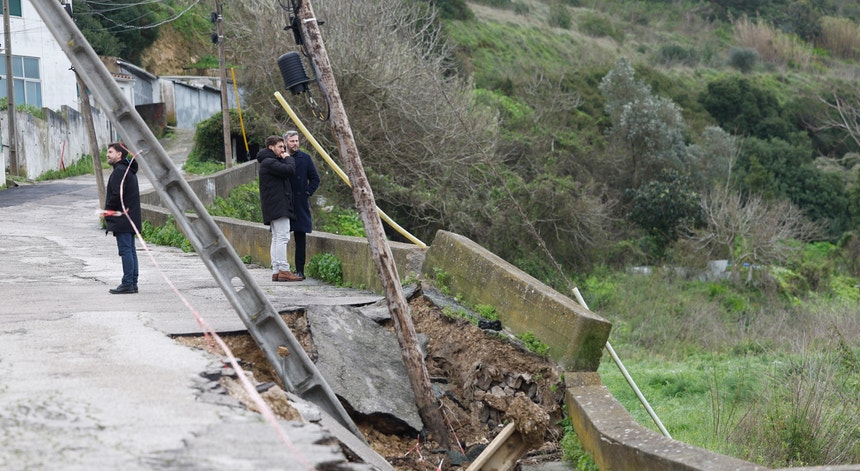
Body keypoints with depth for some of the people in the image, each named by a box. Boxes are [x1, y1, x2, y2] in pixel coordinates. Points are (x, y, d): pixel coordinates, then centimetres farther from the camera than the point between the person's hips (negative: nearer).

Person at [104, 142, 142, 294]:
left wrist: (108, 210, -6)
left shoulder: (119, 171, -14)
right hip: (131, 218, 10)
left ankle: (127, 284, -9)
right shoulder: (129, 170, 18)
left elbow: (116, 195, -21)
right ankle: (133, 283, 13)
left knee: (125, 250, -9)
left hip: (122, 219, -10)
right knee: (130, 250, 11)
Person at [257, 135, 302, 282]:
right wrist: (288, 158, -6)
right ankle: (283, 270, -16)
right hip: (278, 206, -11)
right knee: (282, 237, -13)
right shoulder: (269, 162, -11)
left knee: (277, 238, 8)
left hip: (273, 207, 11)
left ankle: (276, 271, 8)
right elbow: (290, 170, -20)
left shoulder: (270, 161, 23)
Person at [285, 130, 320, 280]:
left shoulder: (305, 158, 7)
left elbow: (315, 179, 11)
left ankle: (299, 270, 6)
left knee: (300, 238, 2)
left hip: (300, 204, 1)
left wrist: (308, 193, 0)